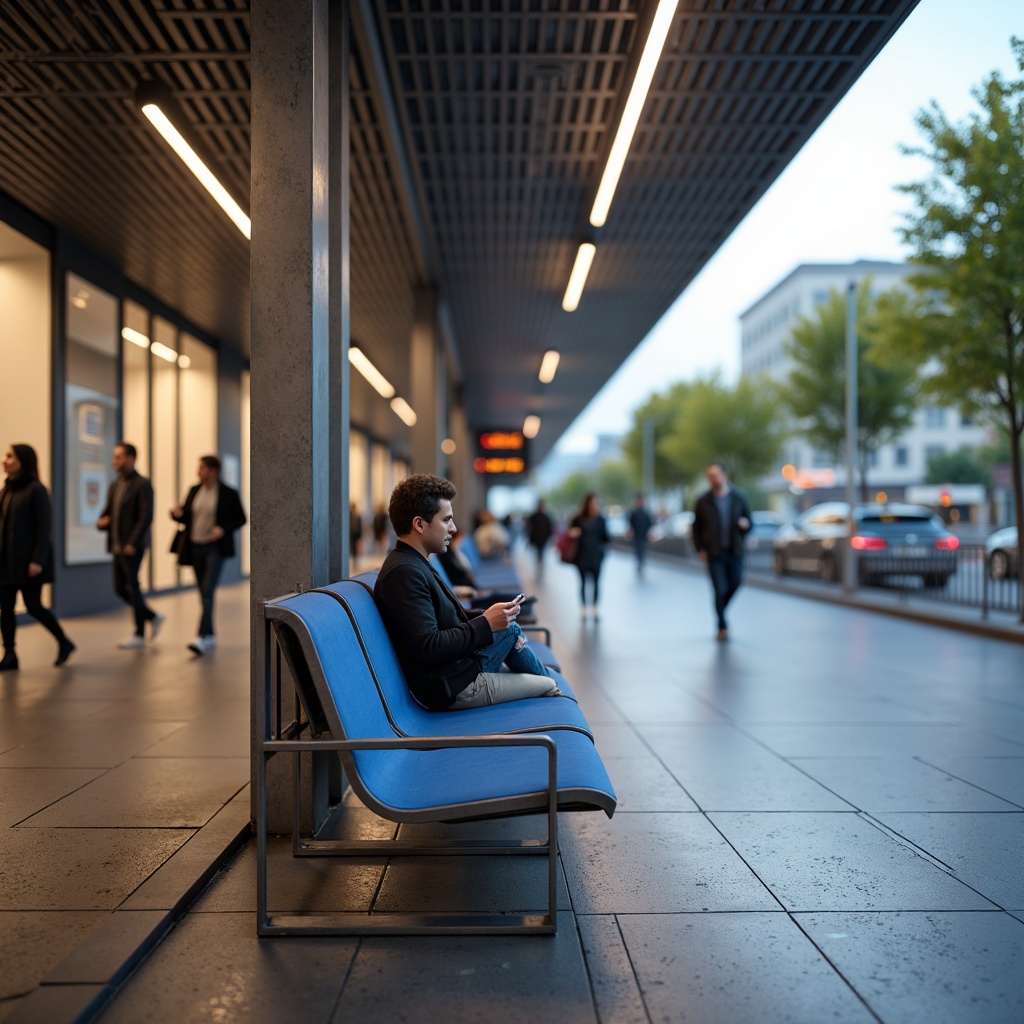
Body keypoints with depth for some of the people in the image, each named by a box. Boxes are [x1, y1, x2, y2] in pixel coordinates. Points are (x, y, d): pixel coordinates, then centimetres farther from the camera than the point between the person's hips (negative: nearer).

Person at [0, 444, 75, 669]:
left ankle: (64, 643, 17)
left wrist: (38, 560, -19)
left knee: (33, 606, -1)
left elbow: (44, 527, -13)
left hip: (27, 560, -7)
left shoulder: (36, 489, -9)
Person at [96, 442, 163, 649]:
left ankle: (139, 635, 7)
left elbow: (146, 517, -16)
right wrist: (101, 521, -2)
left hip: (132, 547, -8)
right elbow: (107, 511, 22)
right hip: (117, 546, 8)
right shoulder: (115, 486, 15)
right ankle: (153, 618, 24)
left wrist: (132, 543, -20)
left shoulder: (142, 484, -9)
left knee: (132, 588, -3)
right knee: (120, 589, 9)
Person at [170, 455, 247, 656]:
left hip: (215, 548, -5)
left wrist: (224, 529, -18)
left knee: (208, 591, -15)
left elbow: (241, 519, -2)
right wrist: (177, 513, -9)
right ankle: (210, 636, 21)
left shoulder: (229, 494, -6)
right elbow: (185, 516, 13)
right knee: (204, 593, 11)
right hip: (195, 547, 5)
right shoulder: (194, 490, 8)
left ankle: (202, 637, -21)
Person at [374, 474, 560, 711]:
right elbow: (428, 648, -29)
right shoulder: (404, 572, -23)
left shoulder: (413, 565, 11)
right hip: (452, 687, -10)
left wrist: (490, 616, 1)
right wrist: (485, 624, -20)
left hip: (456, 667, 10)